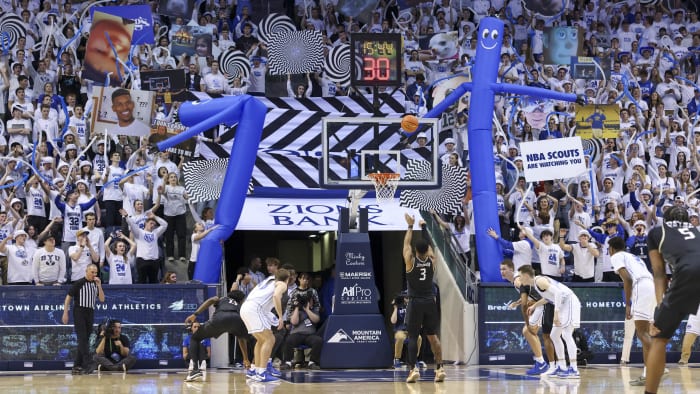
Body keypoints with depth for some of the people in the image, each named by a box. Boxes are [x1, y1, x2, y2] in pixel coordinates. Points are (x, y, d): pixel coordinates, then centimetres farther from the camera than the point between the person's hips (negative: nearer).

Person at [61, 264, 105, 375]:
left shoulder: (96, 284, 11)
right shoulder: (79, 283, -5)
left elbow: (102, 299, 5)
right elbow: (68, 297, -3)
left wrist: (99, 286, -7)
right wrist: (65, 313, -9)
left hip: (90, 314, 6)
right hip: (79, 313, -6)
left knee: (85, 340, 6)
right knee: (82, 338, -13)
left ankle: (77, 366, 10)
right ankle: (88, 363, -21)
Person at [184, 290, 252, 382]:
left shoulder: (221, 299, 41)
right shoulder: (240, 307, 43)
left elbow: (211, 300, 13)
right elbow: (242, 338, 44)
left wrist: (195, 314, 5)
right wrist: (246, 359, 49)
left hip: (219, 319, -1)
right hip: (237, 320, 1)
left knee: (195, 338, 21)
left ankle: (195, 370, 2)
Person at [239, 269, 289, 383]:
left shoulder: (268, 281, 31)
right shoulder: (282, 284, 8)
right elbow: (276, 295, -13)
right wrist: (281, 317, -13)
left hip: (245, 308, 8)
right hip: (254, 309, -8)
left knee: (262, 339, 23)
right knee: (269, 339, -6)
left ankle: (254, 369, 27)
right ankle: (261, 373, -14)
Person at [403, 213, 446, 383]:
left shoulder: (410, 261, -9)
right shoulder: (432, 260, -2)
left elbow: (406, 243, 6)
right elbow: (428, 245, 16)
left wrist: (410, 226, 16)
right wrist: (423, 228, 26)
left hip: (415, 303, -3)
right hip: (430, 302, 3)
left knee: (412, 337, 0)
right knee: (433, 336, 9)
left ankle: (413, 369, -12)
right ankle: (439, 368, 3)